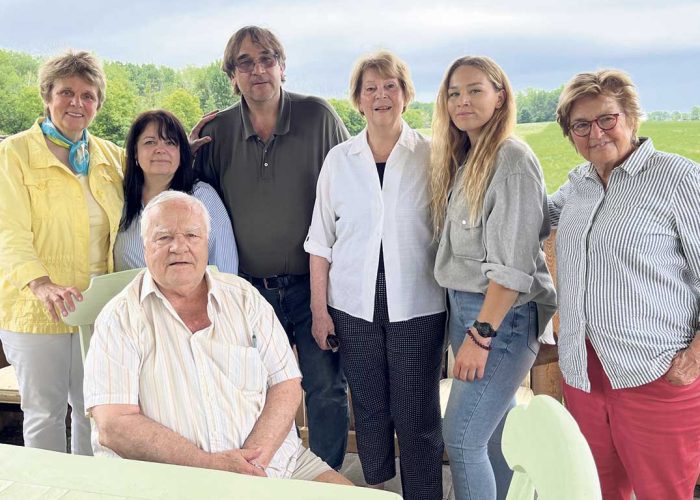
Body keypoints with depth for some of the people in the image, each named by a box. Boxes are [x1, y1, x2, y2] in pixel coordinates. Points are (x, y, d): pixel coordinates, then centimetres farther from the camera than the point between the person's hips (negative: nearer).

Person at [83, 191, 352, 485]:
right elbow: (113, 427, -9)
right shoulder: (119, 318, 0)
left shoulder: (243, 297, 10)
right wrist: (209, 463, -17)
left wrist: (254, 459, -12)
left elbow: (286, 386, 5)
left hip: (269, 459, 2)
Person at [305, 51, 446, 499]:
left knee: (418, 416, 4)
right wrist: (319, 308, 4)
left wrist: (456, 302, -2)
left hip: (417, 306, -1)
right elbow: (321, 239, 7)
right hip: (354, 307, 2)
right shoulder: (339, 159, 5)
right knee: (369, 410, 12)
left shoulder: (430, 156, 0)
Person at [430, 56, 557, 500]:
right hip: (465, 307, 8)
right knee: (496, 433, 16)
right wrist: (471, 326, 8)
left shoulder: (512, 159, -14)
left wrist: (481, 333, -19)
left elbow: (513, 263, -19)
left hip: (503, 315, -8)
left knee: (461, 437, -5)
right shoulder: (464, 159, 12)